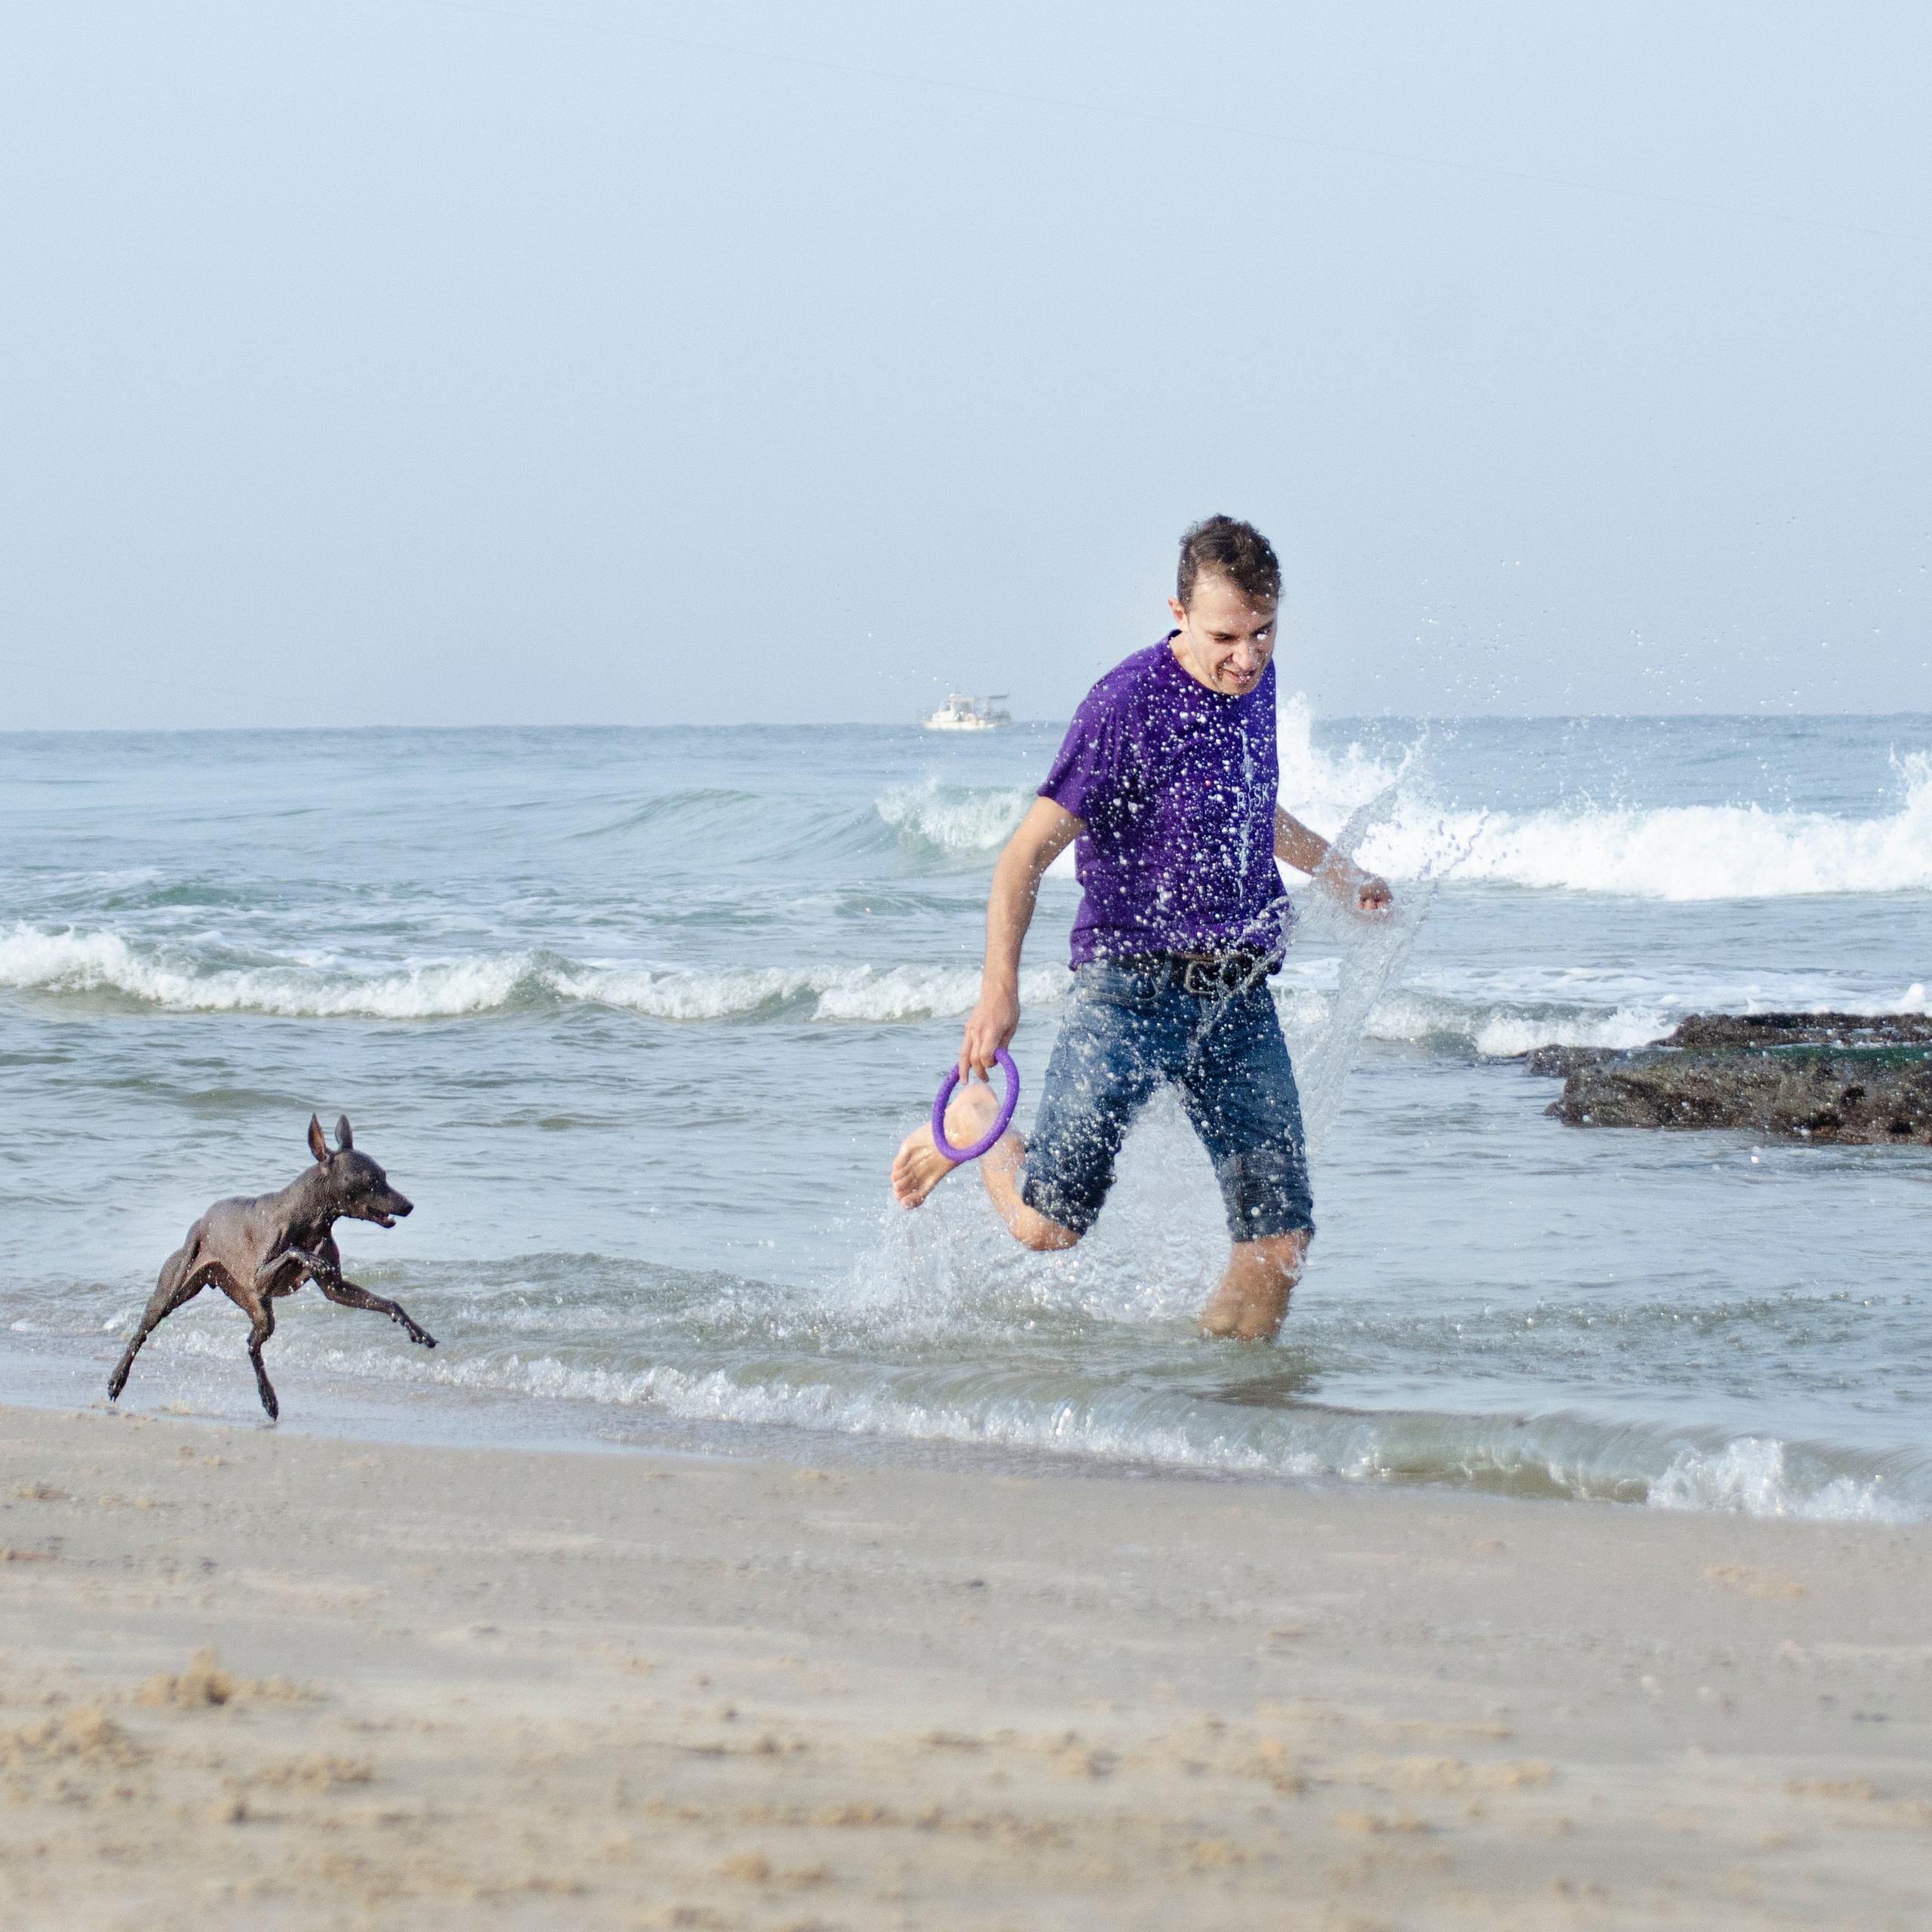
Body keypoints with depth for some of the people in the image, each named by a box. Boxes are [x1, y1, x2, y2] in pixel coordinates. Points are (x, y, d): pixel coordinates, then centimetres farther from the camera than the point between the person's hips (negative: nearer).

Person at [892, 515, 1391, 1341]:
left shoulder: (1253, 683, 10)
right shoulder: (1128, 706, -12)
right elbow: (1028, 852, -14)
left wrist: (1335, 870, 44)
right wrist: (1000, 985, -25)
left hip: (1239, 995, 6)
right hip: (1132, 986, -6)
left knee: (1280, 1241, -6)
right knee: (1049, 1225, -10)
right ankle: (975, 1120, 20)